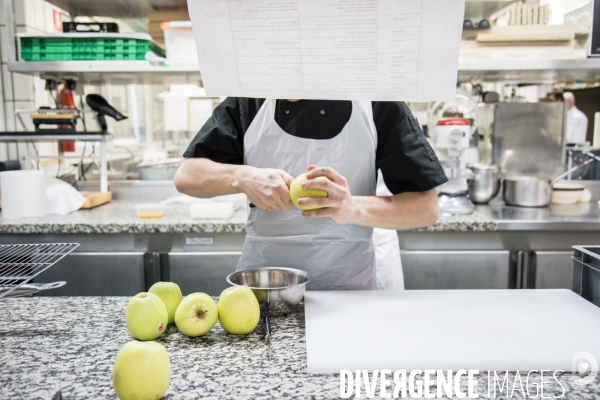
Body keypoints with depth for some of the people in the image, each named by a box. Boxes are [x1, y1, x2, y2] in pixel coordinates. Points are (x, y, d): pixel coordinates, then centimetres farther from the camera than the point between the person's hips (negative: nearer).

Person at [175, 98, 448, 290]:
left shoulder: (377, 104, -4)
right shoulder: (249, 102, 4)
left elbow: (426, 207, -5)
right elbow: (186, 176, 3)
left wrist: (354, 209, -23)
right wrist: (243, 177, -16)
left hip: (347, 288, -1)